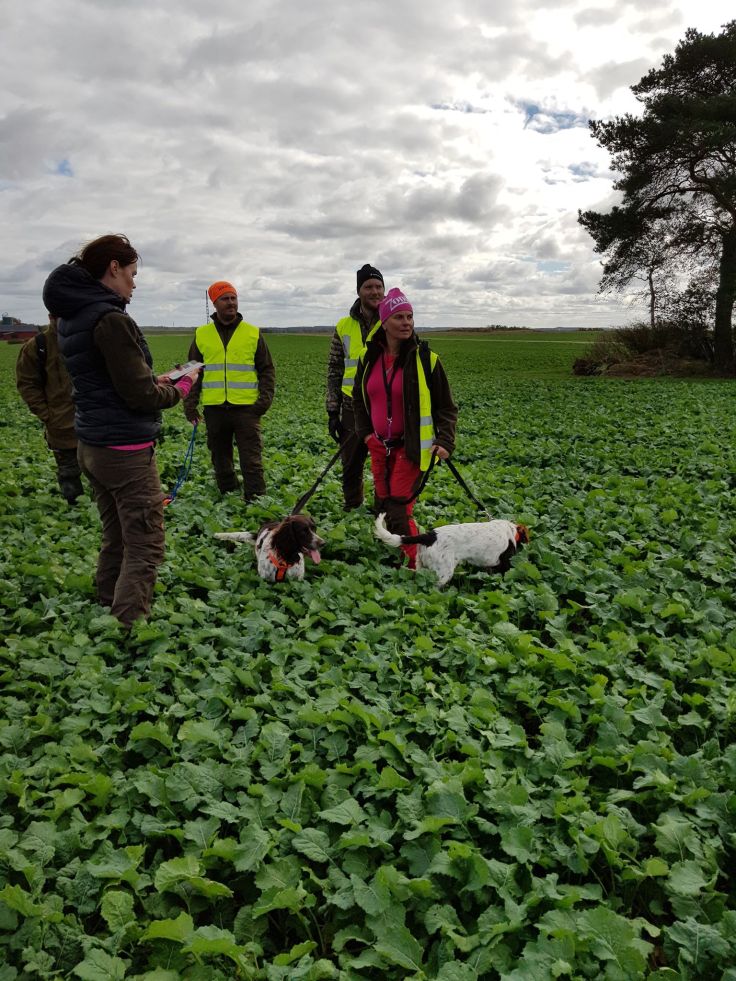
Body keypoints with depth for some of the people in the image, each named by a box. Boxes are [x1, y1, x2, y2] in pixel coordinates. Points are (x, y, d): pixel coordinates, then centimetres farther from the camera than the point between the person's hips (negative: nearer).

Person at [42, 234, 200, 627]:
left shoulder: (71, 318, 11)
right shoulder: (111, 319, -17)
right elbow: (139, 396, -18)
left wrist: (153, 382, 12)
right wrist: (179, 389, -1)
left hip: (90, 444, 9)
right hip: (125, 448, -9)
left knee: (116, 539, 18)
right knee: (145, 547, -3)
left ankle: (108, 610, 26)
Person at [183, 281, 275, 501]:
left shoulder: (253, 333, 5)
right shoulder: (201, 334, 9)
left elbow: (267, 369, 7)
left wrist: (265, 398, -6)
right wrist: (190, 403, 3)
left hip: (246, 407, -2)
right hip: (214, 408, 2)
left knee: (251, 460, -4)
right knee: (220, 458, 11)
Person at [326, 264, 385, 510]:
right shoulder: (344, 327, 6)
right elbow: (334, 371, 9)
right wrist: (333, 411, 4)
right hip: (353, 408, 2)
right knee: (351, 467, 12)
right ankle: (351, 512, 29)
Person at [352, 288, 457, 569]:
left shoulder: (425, 357, -11)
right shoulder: (369, 357, 2)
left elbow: (446, 406, -5)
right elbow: (359, 398, 19)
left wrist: (446, 441, -16)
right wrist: (365, 432, 9)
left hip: (412, 447, -5)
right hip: (379, 445, 5)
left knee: (399, 508, -11)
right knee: (382, 504, 13)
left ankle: (413, 565, 2)